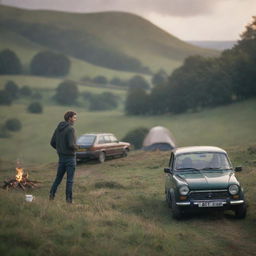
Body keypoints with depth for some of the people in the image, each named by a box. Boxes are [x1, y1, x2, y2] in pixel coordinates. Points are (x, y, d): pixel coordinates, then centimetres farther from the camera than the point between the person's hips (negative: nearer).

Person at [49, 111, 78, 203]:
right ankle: (68, 199, 5)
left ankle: (52, 194, 9)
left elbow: (52, 143, 8)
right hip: (70, 157, -7)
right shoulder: (70, 129, -17)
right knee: (69, 179, 1)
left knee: (58, 177, 16)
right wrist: (76, 147, -3)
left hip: (61, 157, 7)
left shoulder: (58, 128, 7)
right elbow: (71, 145, -24)